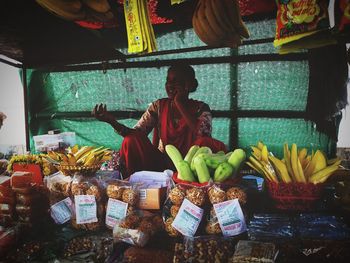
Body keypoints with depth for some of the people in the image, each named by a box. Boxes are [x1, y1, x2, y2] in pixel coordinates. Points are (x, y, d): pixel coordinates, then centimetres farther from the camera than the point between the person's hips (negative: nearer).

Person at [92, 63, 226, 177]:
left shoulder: (201, 108, -1)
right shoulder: (158, 106, 4)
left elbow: (203, 135, -21)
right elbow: (136, 133, -6)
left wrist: (180, 104, -16)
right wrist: (112, 121, -25)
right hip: (161, 164, 2)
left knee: (212, 144, -31)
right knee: (132, 140, -22)